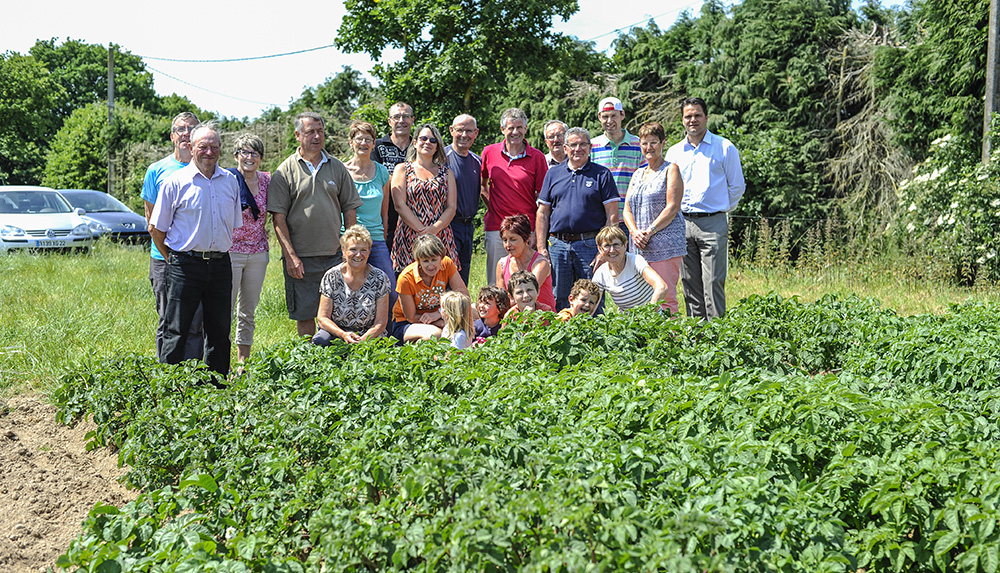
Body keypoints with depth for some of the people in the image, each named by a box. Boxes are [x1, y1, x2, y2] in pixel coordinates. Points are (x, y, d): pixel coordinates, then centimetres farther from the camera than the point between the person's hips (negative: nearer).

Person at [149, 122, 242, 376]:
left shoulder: (230, 181, 9)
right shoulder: (176, 182, -3)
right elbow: (156, 229, 2)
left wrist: (219, 253, 15)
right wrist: (173, 260, 5)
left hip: (220, 265, 4)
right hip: (185, 264, -4)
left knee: (220, 329, 9)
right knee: (177, 330, 0)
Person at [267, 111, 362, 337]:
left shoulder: (337, 167, 10)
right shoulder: (285, 171, 0)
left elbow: (350, 209, 12)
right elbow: (278, 217, -4)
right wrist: (291, 255, -11)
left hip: (335, 255, 2)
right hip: (300, 258, -2)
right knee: (304, 315, 4)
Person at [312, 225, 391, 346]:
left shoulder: (379, 278, -4)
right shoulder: (331, 277, -3)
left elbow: (381, 322, -5)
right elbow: (322, 317, -5)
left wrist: (362, 340, -25)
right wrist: (343, 335, -24)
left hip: (369, 335, 0)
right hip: (336, 331, 1)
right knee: (319, 341, -31)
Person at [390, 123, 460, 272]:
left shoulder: (446, 172, 16)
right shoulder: (403, 169, 10)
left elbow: (451, 207, 7)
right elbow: (400, 205, -1)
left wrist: (434, 229, -11)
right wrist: (421, 230, -12)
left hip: (441, 236, 2)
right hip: (410, 237, -2)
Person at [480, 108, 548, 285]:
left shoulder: (537, 157, 0)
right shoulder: (489, 152, 6)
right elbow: (482, 184, 24)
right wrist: (490, 205, 12)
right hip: (495, 228, 2)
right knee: (495, 285, 5)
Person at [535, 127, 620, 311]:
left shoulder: (602, 174, 4)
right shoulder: (553, 174, 12)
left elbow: (612, 215, -1)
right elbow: (543, 213, 12)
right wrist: (541, 247, 3)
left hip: (590, 245, -3)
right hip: (557, 245, 3)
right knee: (558, 302, 7)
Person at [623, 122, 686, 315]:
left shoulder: (670, 170, 2)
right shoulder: (637, 174, 21)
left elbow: (672, 208, -8)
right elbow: (627, 210, 15)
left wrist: (649, 232, -15)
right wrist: (635, 232, -5)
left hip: (665, 244, -6)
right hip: (639, 247, 6)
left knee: (665, 296, -10)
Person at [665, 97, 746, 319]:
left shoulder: (725, 148, 2)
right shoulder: (674, 152, 13)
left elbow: (737, 186, 8)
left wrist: (723, 209, 8)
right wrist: (678, 213, 14)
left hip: (713, 223, -4)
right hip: (682, 224, 4)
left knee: (713, 283, -8)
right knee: (690, 283, 6)